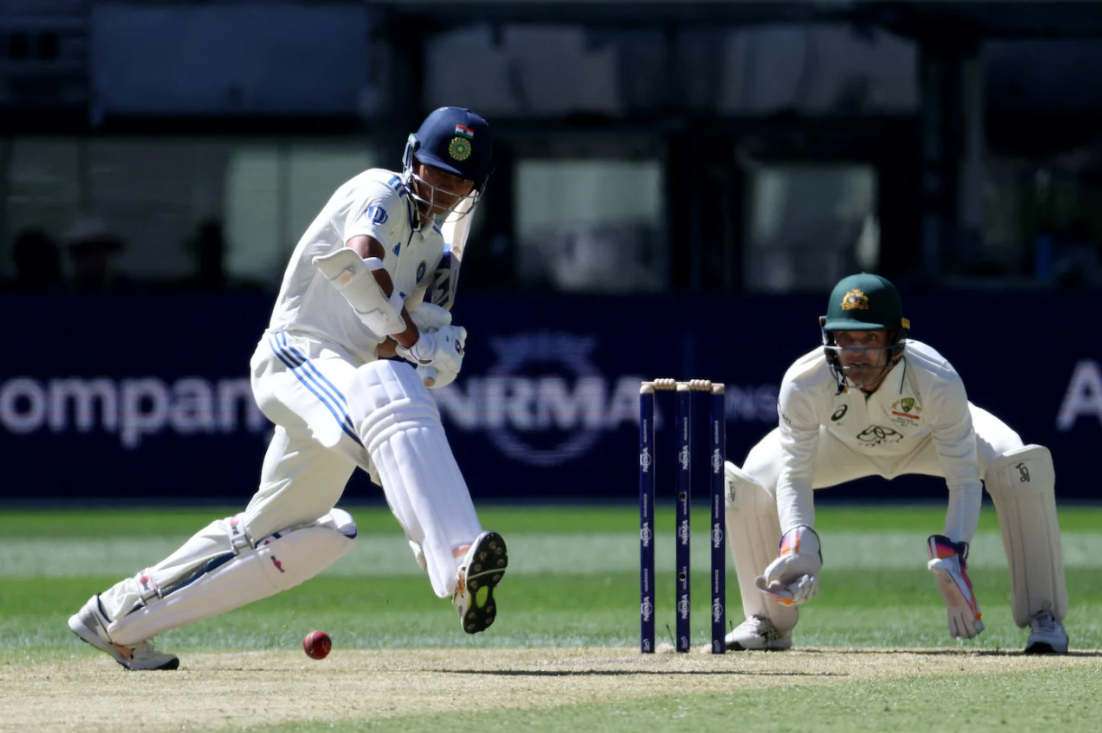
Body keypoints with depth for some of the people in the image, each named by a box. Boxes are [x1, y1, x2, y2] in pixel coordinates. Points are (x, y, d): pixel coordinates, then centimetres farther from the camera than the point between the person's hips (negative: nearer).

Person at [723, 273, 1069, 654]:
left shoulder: (939, 382, -40)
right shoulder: (803, 384, -37)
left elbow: (964, 480, -35)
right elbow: (794, 474, -27)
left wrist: (952, 555, -51)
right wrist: (797, 546, -45)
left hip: (930, 436, -1)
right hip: (843, 443, 1)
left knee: (1025, 465, -28)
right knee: (748, 485, -20)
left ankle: (1042, 616, -12)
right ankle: (770, 622, 5)